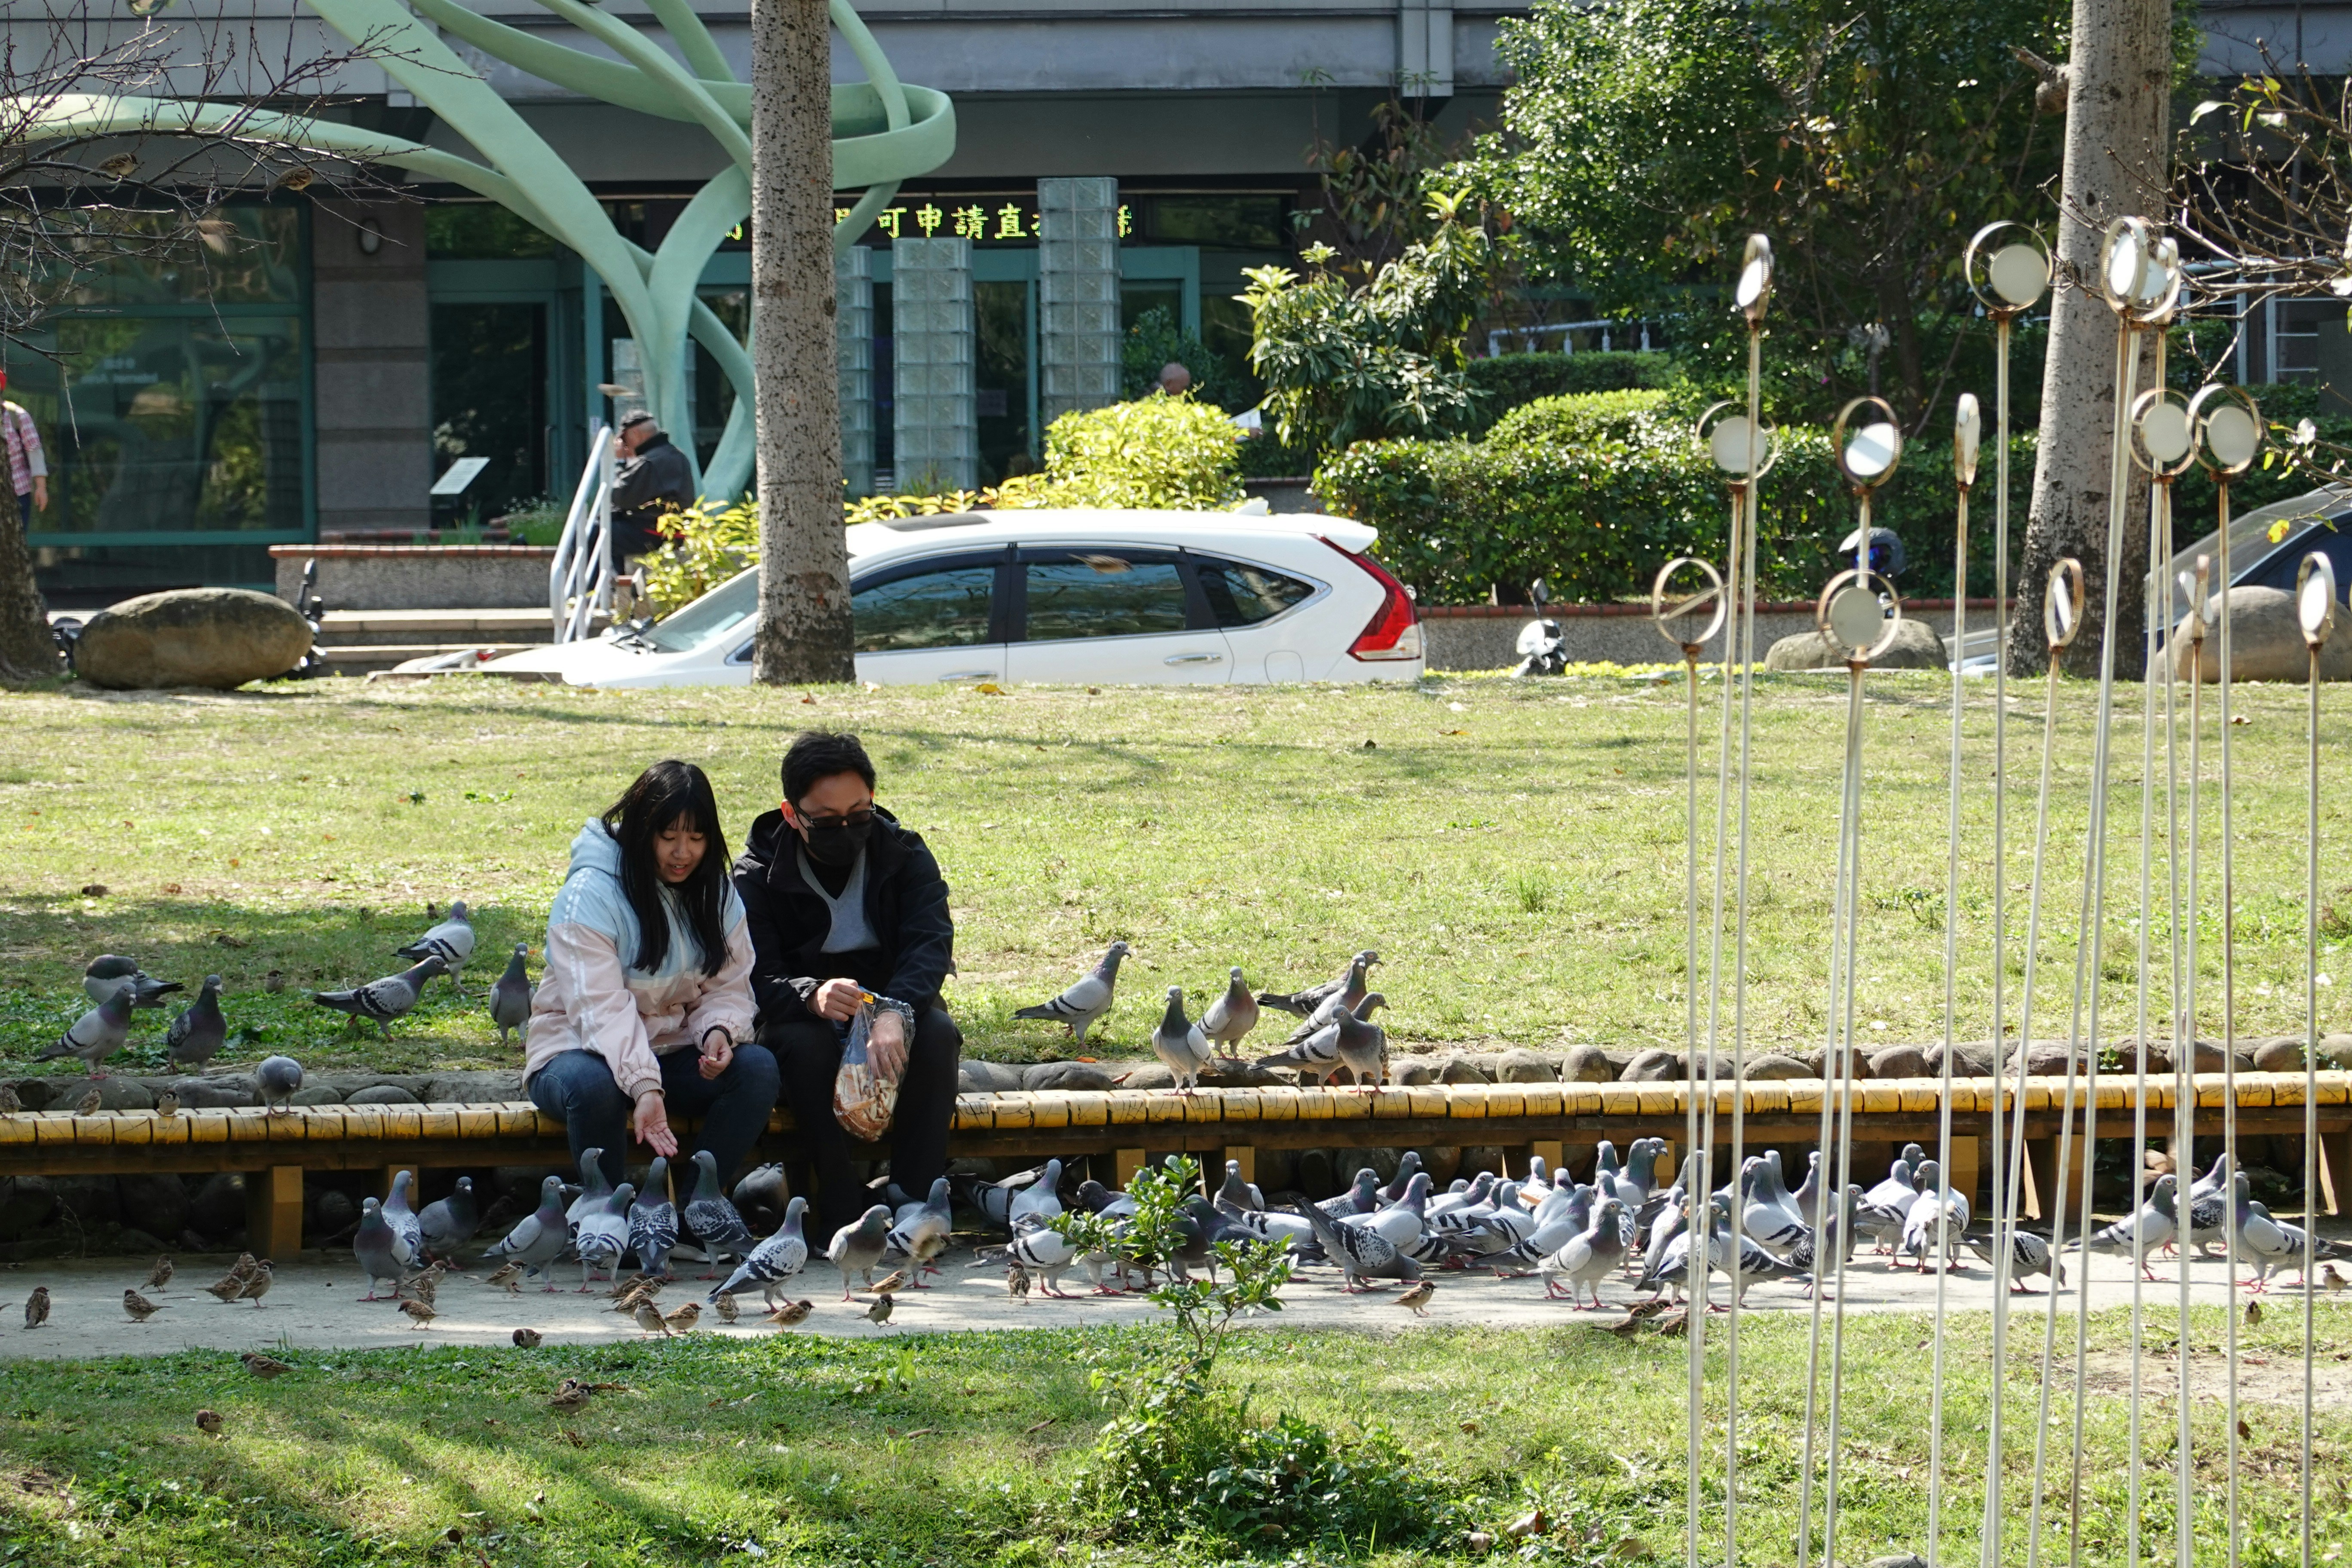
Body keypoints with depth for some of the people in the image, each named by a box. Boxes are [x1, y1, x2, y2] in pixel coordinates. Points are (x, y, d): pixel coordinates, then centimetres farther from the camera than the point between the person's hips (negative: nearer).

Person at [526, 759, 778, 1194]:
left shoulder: (716, 894, 5)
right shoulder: (590, 894, -16)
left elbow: (728, 987, 4)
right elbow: (600, 1007, -26)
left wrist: (719, 1031, -21)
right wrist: (642, 1087, -39)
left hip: (674, 1052, 5)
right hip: (581, 1050, -5)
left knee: (758, 1068, -22)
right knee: (593, 1084, -40)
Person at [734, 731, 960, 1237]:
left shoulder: (905, 857, -2)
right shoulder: (757, 877, -5)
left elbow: (930, 945, -18)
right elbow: (758, 980, -17)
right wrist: (812, 997, -43)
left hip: (896, 1018, 1)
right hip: (806, 1022, -1)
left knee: (938, 1033, -31)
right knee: (805, 1041, -35)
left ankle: (916, 1200, -32)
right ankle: (840, 1210, -36)